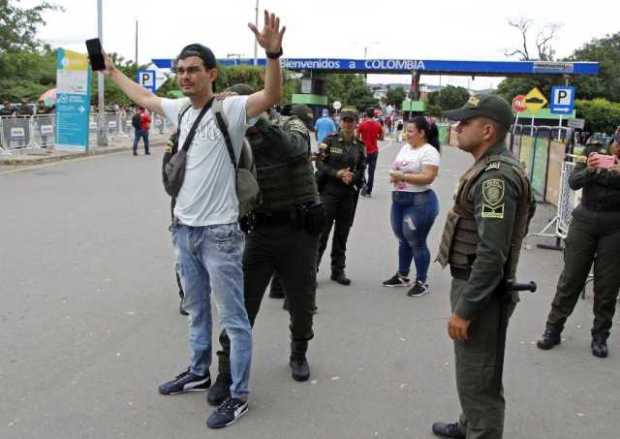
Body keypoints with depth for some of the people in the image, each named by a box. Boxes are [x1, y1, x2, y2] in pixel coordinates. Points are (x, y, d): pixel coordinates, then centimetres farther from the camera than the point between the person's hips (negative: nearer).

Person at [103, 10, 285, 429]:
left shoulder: (231, 109, -13)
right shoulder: (178, 108, 7)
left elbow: (273, 96, -30)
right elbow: (143, 97, 27)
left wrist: (273, 54, -47)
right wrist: (111, 70, 38)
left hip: (219, 232, -7)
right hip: (184, 228, 8)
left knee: (233, 317, 3)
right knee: (197, 309, 23)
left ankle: (239, 395, 14)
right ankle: (199, 371, 41)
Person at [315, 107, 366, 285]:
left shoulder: (360, 146, 7)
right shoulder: (330, 140, -2)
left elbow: (361, 170, 9)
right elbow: (320, 164, -5)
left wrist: (352, 177, -12)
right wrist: (338, 173, -17)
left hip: (349, 194, 3)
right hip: (328, 191, -3)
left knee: (342, 233, 9)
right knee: (322, 231, -5)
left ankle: (338, 270, 20)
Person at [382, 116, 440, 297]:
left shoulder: (429, 151, -13)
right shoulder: (405, 148, 12)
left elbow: (428, 177, -23)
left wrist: (403, 176, -24)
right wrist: (394, 176, -3)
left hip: (420, 201, -8)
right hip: (398, 199, 8)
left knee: (417, 242, -1)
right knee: (403, 240, 17)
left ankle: (422, 282, 11)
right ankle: (402, 276, 30)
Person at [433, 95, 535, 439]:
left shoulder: (496, 176, -23)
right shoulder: (490, 168, 10)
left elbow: (492, 254, -27)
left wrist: (464, 309, -24)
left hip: (481, 293, -11)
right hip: (472, 283, 11)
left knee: (478, 381, 2)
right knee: (472, 374, 26)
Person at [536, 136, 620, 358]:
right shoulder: (593, 151, -1)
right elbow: (573, 182, -9)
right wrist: (589, 170, -28)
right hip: (584, 222, 0)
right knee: (570, 279, 4)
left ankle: (600, 336, 17)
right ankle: (553, 330, 13)